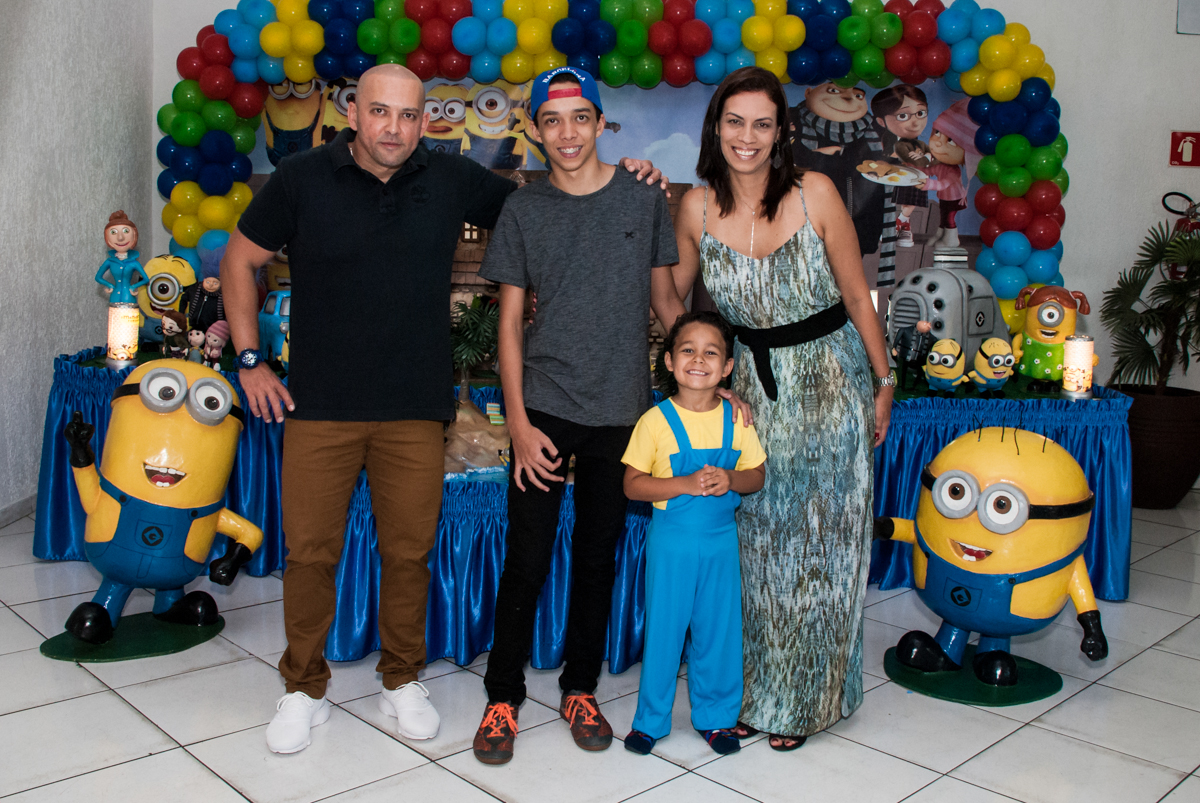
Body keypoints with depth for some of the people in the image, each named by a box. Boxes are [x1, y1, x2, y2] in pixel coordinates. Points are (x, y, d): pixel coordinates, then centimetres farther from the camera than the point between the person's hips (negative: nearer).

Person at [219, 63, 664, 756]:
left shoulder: (452, 180, 2)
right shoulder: (303, 178, -2)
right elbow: (240, 262, 8)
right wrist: (250, 359, 1)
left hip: (416, 410, 1)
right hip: (320, 406, -1)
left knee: (410, 551, 9)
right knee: (311, 551, 5)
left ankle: (403, 680, 30)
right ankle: (305, 688, 26)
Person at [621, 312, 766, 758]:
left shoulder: (737, 419, 0)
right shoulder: (656, 420, -9)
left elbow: (757, 474, 6)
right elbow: (632, 483, -10)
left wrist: (730, 479, -15)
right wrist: (685, 484, -22)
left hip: (721, 540, 3)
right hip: (670, 541, -3)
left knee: (720, 629, 11)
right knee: (663, 628, 6)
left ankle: (716, 716, 29)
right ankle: (651, 718, 24)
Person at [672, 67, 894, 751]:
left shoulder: (814, 193, -13)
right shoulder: (699, 208, -5)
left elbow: (856, 296, -5)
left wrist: (884, 382, -1)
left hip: (830, 384, -2)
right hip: (754, 389, 2)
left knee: (821, 546, 7)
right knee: (757, 546, 9)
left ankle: (806, 699, 27)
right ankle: (757, 693, 28)